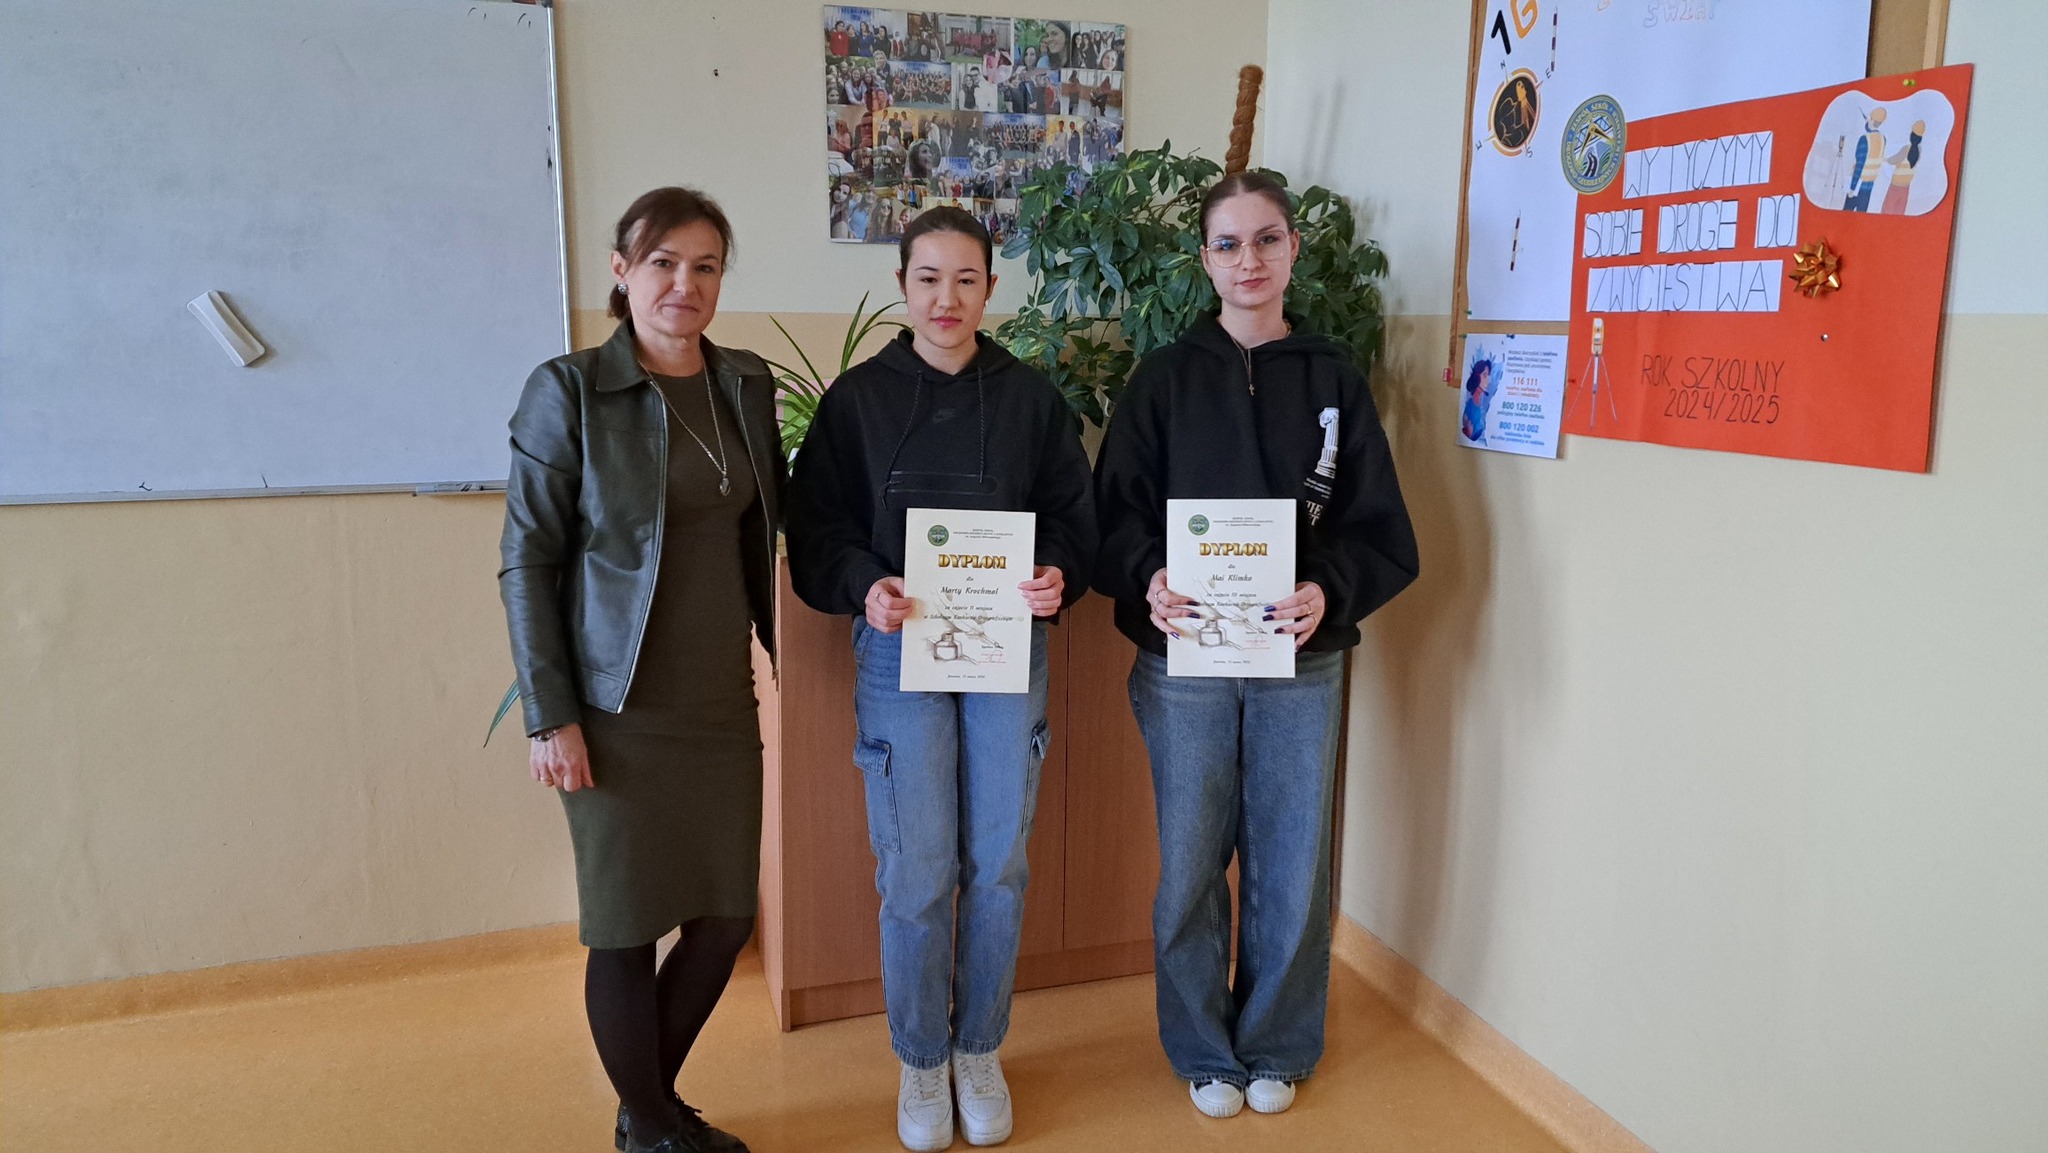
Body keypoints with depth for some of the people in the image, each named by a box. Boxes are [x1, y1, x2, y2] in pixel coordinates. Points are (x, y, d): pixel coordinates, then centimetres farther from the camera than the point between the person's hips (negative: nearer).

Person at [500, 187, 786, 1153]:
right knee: (629, 930, 6)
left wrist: (778, 644, 7)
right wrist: (551, 717, -11)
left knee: (724, 920, 11)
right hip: (622, 711, -5)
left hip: (723, 702, 5)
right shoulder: (568, 391, -8)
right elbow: (527, 562, -8)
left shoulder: (747, 385, 7)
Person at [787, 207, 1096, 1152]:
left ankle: (980, 1053, 28)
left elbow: (1073, 513, 7)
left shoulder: (1031, 397, 5)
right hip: (900, 651, -1)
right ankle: (920, 1064, 22)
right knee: (915, 873, 1)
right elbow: (818, 528, 0)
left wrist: (1059, 575, -13)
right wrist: (865, 587, -19)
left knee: (998, 867, 8)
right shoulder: (857, 399, 1)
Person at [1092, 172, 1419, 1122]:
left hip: (1301, 662, 1)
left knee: (1291, 865, 8)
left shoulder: (1331, 379, 5)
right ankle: (1205, 1053, 28)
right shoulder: (1165, 378, 2)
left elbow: (1381, 532, 1)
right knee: (1190, 864, 7)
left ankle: (1276, 1048, 31)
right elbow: (1116, 515, -1)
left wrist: (1329, 592, -18)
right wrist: (1148, 581, -21)